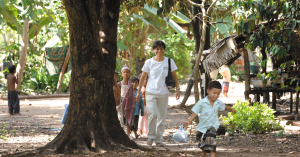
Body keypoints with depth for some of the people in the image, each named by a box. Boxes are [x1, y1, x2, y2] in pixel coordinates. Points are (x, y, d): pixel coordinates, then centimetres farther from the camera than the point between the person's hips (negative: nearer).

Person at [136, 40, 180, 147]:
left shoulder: (169, 62, 2)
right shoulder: (149, 62, 0)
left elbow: (174, 76, 10)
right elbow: (143, 77, 6)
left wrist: (177, 89, 3)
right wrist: (138, 92, 7)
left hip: (163, 93, 2)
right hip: (151, 92, -2)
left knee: (162, 117, 4)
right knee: (152, 114, -17)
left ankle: (159, 139, 14)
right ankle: (151, 136, -1)